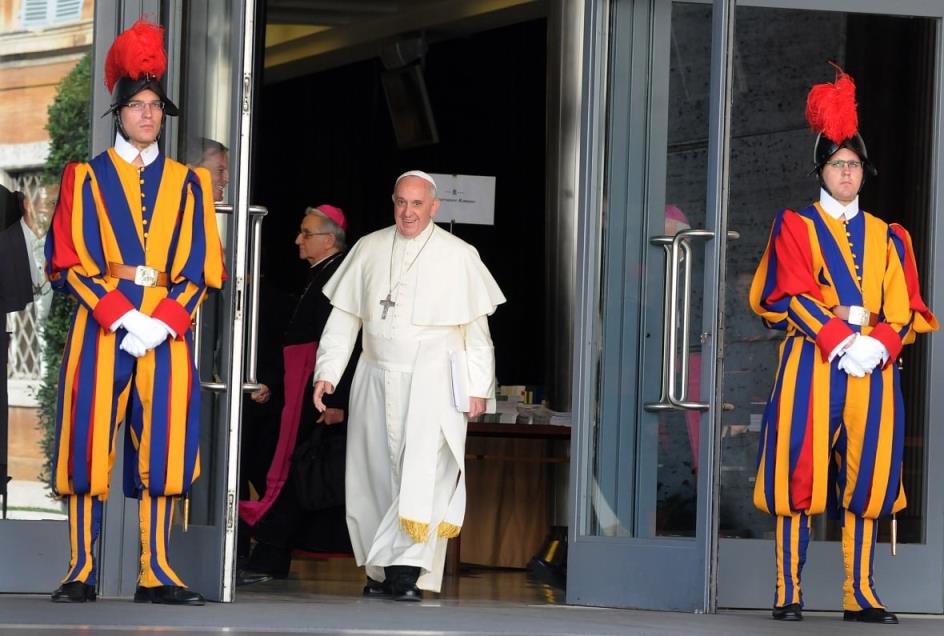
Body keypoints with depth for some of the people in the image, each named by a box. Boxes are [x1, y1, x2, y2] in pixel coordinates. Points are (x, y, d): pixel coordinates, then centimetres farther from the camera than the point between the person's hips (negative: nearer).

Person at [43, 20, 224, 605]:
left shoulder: (187, 183, 13)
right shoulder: (86, 178, 7)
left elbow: (200, 267, 8)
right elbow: (68, 262, 0)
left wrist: (161, 319, -9)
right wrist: (123, 314, -13)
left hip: (168, 329, 2)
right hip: (101, 326, -2)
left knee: (164, 445, -3)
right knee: (90, 442, -6)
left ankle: (156, 572, 0)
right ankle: (83, 572, -3)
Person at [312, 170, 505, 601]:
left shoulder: (459, 256, 2)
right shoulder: (369, 250, 10)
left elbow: (476, 329, 4)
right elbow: (344, 316, 12)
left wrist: (479, 387, 0)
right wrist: (327, 372, 5)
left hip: (433, 379, -3)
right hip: (377, 377, 4)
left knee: (422, 469, -16)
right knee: (378, 472, 3)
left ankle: (408, 570, -20)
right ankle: (382, 572, 10)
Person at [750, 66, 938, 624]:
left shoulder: (888, 238, 18)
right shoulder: (797, 227, 9)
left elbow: (905, 307, 8)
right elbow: (793, 295, -4)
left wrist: (877, 344, -12)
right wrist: (840, 340, -17)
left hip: (874, 366, 3)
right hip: (812, 364, -3)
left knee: (866, 475, -1)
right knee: (802, 471, -8)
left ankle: (861, 594, 2)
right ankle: (789, 593, -8)